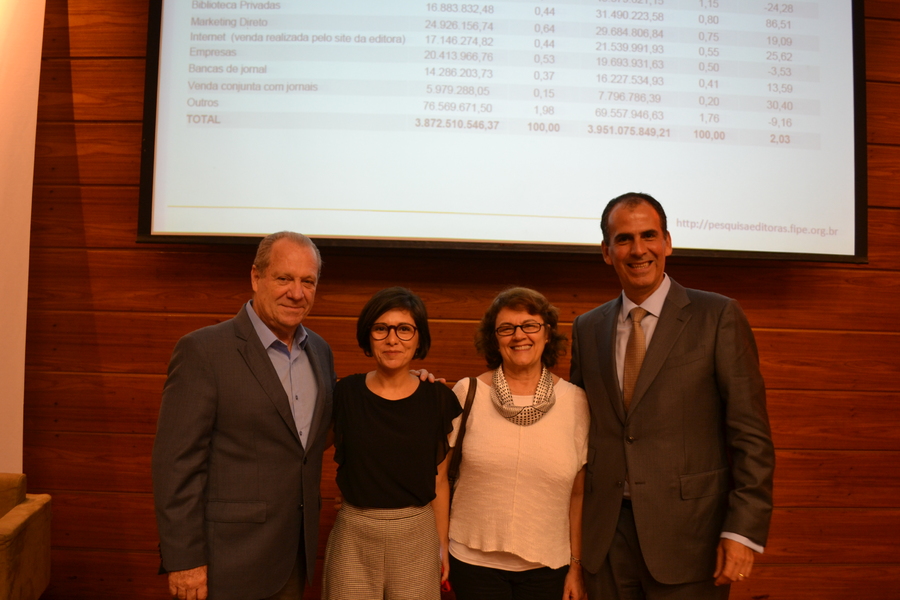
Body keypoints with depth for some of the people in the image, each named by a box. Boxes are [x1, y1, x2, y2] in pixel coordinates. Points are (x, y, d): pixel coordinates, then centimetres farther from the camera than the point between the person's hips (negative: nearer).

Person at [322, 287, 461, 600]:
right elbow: (341, 457, 10)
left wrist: (442, 543, 6)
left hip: (416, 536, 0)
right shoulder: (346, 393, -6)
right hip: (354, 535, 0)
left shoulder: (438, 398, -5)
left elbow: (439, 480, 3)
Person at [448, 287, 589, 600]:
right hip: (474, 560, -1)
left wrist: (576, 565, 4)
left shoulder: (575, 401, -3)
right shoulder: (468, 392, -6)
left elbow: (578, 494, 2)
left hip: (547, 564, 1)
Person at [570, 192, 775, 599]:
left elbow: (751, 435, -7)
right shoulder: (587, 328, 7)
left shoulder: (718, 317, -5)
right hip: (606, 535, 3)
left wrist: (744, 532, -12)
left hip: (687, 536, -3)